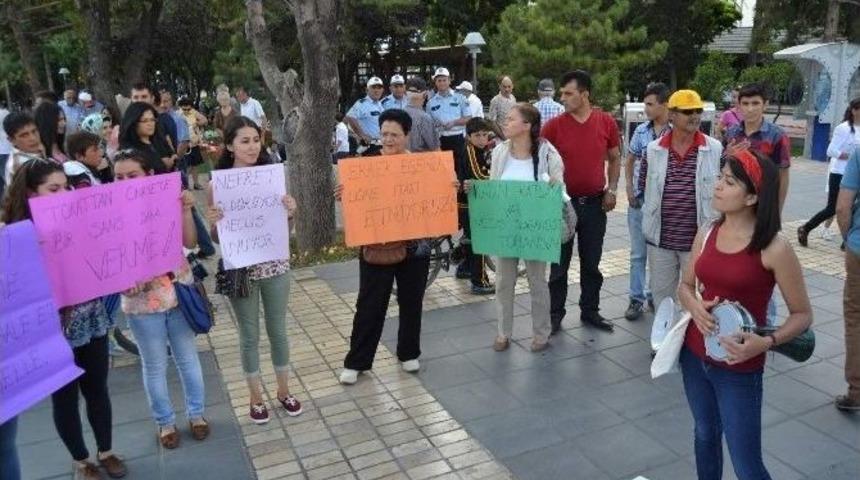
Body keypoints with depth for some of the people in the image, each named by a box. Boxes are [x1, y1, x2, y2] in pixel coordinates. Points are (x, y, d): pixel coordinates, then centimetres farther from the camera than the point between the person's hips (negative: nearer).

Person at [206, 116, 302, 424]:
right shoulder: (217, 184, -7)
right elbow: (216, 238, -1)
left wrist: (290, 214, -14)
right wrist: (213, 223, -22)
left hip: (275, 265, 2)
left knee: (278, 331, 15)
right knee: (249, 335, 12)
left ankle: (284, 391, 33)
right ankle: (256, 397, 30)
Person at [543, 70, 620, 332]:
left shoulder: (606, 122, -1)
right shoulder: (554, 125, -7)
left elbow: (615, 158, 10)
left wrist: (611, 189, 1)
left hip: (595, 204, 2)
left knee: (592, 262, 13)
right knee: (560, 263, 6)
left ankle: (590, 311, 27)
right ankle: (555, 314, 18)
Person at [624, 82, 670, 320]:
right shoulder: (641, 130, 3)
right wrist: (629, 189, 2)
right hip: (639, 199, 3)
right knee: (638, 253, 7)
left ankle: (655, 295, 26)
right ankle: (637, 298, 16)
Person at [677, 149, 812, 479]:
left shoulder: (773, 249, -16)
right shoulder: (707, 233, -1)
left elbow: (803, 314, -8)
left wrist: (766, 342, -25)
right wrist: (695, 308, -12)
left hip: (739, 369, -5)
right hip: (694, 355, 5)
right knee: (705, 435, 23)